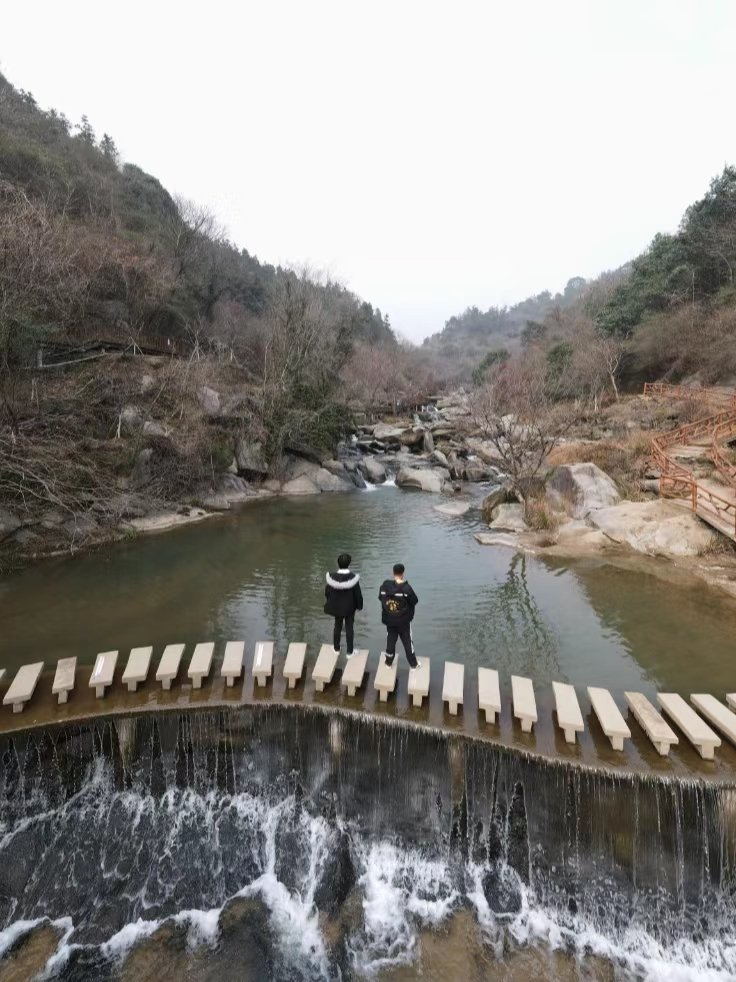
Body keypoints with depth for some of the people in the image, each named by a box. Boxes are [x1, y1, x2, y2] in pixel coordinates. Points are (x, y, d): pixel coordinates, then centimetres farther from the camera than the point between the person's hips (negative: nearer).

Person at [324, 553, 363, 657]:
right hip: (349, 608, -2)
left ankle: (336, 648, 34)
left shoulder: (332, 577, -15)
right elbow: (358, 594, -13)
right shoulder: (353, 578, -21)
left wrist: (330, 604, 15)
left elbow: (327, 592, -2)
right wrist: (359, 605, 3)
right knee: (349, 628, 11)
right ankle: (349, 652, 20)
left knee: (337, 626, 20)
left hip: (336, 607, 2)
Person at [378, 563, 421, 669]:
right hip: (404, 621, -3)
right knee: (407, 641, 13)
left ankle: (388, 661, 33)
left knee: (390, 640, 19)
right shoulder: (406, 588, -22)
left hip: (389, 620, 3)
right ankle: (413, 664, 25)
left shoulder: (385, 585, -11)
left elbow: (381, 598, 2)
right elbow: (415, 601, -13)